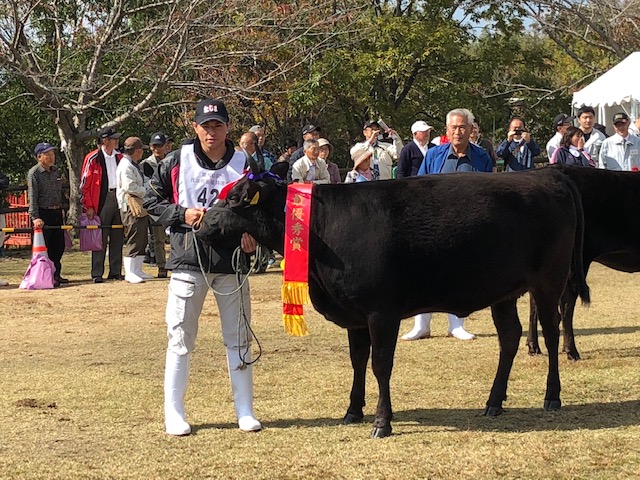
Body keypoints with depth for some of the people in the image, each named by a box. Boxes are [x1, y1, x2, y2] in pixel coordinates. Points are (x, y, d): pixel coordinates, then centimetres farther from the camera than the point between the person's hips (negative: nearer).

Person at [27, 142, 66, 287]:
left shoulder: (56, 171, 11)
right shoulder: (34, 173, -11)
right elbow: (32, 197, -18)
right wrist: (35, 217, -26)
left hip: (57, 212, 7)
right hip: (42, 214, -7)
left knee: (58, 245, 11)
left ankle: (56, 274, 21)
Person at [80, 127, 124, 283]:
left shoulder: (119, 157, 13)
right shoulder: (93, 158, -4)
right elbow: (84, 184, -4)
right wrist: (88, 206, -9)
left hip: (119, 199, 5)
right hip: (102, 200, -5)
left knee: (117, 238, 7)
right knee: (100, 238, -5)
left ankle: (115, 271, 13)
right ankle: (97, 274, -1)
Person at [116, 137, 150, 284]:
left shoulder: (135, 165, 20)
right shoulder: (126, 166, -13)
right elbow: (129, 186, -22)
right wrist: (146, 192, -13)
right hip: (130, 206, -10)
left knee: (142, 240, 13)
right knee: (134, 240, -10)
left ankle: (137, 270, 19)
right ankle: (130, 273, -7)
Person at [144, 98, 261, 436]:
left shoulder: (245, 165, 2)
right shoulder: (176, 162, 0)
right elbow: (152, 201, 6)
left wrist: (252, 235, -9)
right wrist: (182, 214, -10)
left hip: (230, 263, 1)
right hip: (188, 261, -1)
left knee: (239, 340, 8)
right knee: (180, 339, 1)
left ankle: (245, 412, 18)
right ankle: (174, 414, 9)